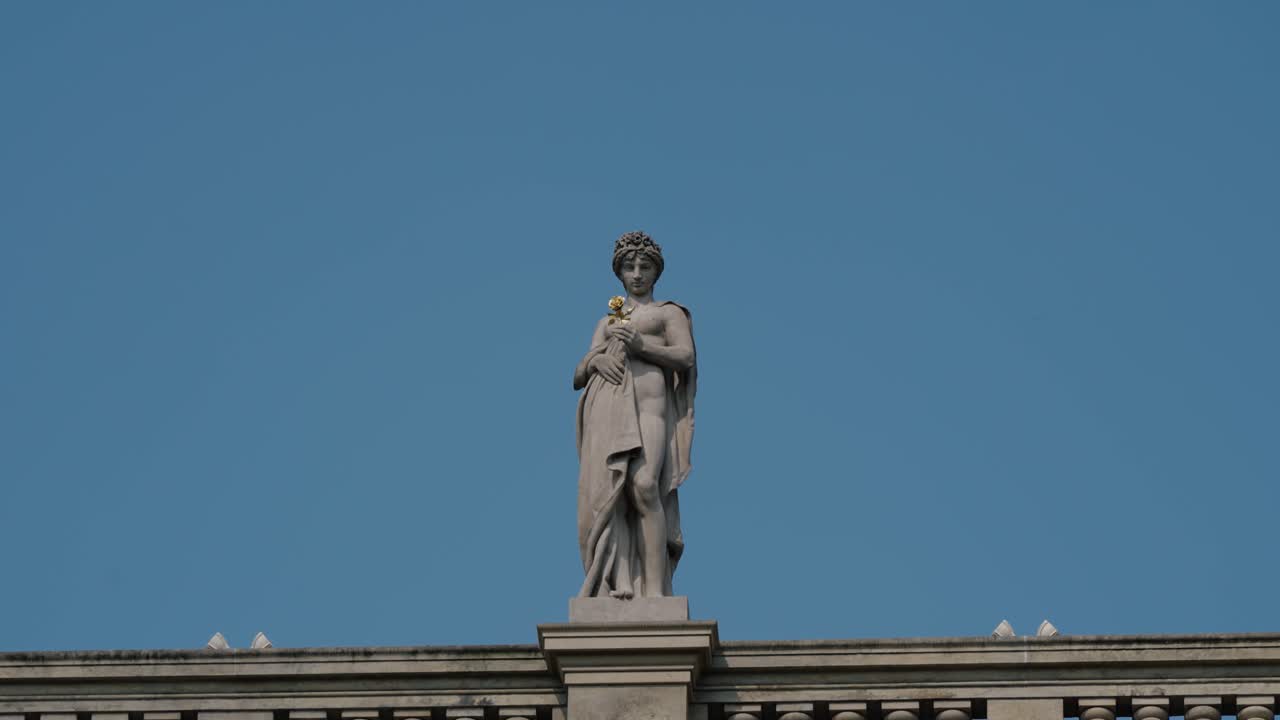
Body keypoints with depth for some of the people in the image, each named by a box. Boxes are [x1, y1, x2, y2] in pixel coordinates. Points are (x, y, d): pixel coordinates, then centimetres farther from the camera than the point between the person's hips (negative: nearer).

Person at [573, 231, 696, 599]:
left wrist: (639, 345, -11)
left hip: (647, 400, -4)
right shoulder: (606, 323, 32)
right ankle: (619, 584, -23)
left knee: (643, 485, -26)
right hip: (605, 405, 4)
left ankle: (654, 588, -32)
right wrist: (595, 360, -2)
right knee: (605, 493, -15)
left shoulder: (669, 313, 20)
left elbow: (686, 357, 3)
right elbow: (578, 376, 22)